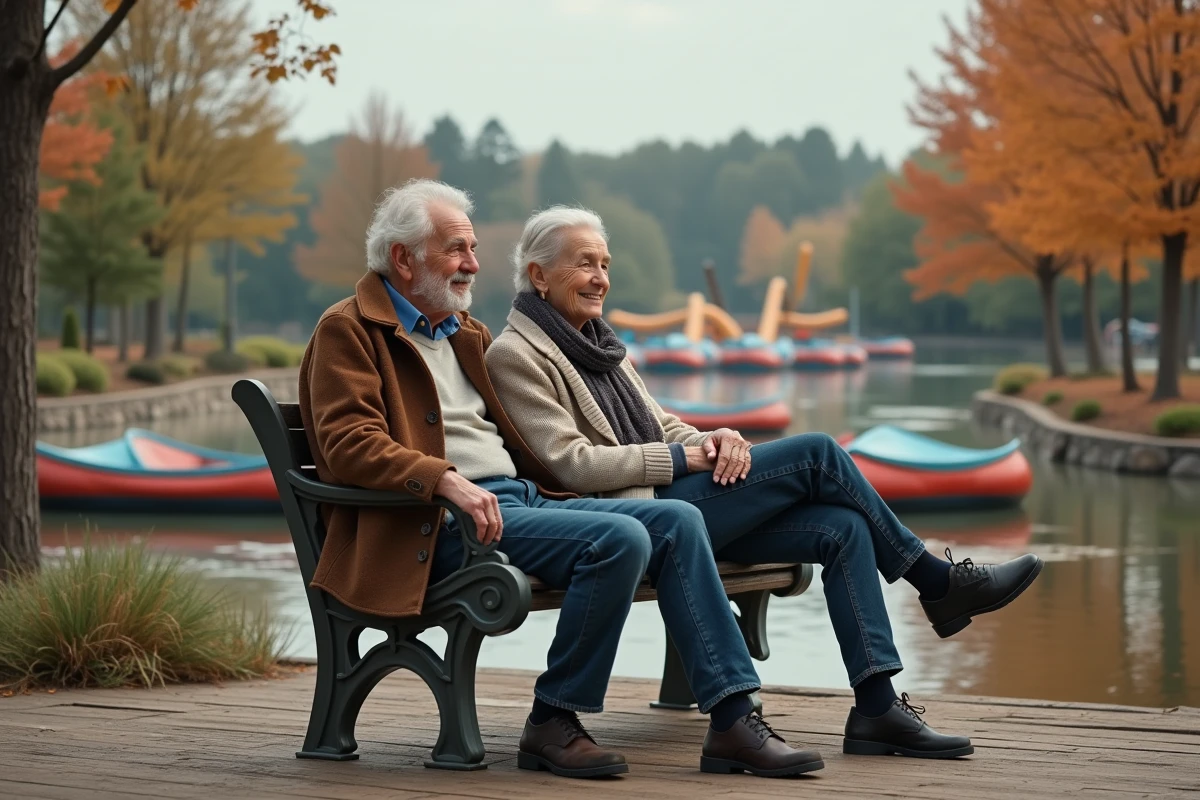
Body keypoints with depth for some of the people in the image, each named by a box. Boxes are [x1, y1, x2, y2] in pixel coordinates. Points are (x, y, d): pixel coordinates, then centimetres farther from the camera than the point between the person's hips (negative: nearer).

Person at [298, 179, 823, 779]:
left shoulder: (466, 333, 26)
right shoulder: (348, 331, 0)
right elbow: (349, 444, -15)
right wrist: (446, 480, -31)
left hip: (524, 500, 9)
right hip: (446, 527, -8)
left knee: (677, 521, -8)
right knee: (619, 538, -27)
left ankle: (732, 719, -10)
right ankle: (553, 724, -15)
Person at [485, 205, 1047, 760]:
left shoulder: (598, 342, 22)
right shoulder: (515, 355, -5)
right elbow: (572, 464, -15)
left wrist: (713, 440, -5)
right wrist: (685, 458, -15)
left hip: (673, 508, 9)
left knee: (841, 527, -11)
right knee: (815, 452, -16)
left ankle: (877, 708, -14)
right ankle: (938, 583, -2)